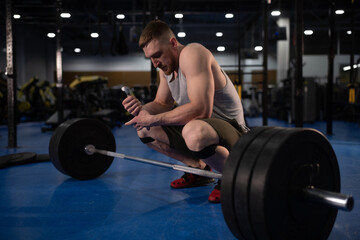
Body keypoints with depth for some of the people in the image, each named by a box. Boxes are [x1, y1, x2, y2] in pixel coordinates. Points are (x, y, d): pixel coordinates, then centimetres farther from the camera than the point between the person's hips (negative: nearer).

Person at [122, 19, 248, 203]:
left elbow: (201, 110, -34)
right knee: (144, 130, 6)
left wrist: (154, 119, -28)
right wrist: (142, 109, -9)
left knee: (194, 132, -42)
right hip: (198, 126, 9)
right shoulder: (166, 65, 6)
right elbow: (162, 104, 14)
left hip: (230, 129, -9)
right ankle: (199, 168, 14)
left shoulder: (192, 54, -23)